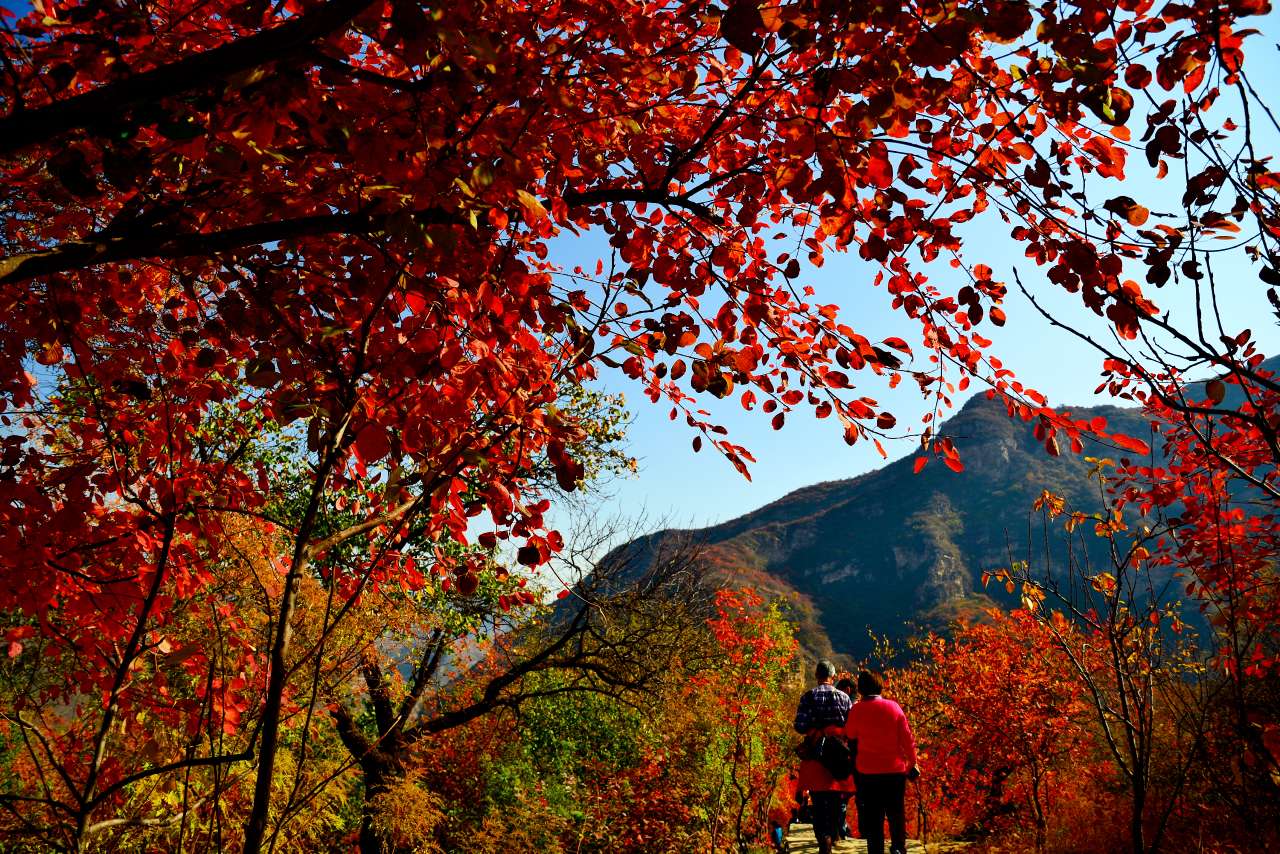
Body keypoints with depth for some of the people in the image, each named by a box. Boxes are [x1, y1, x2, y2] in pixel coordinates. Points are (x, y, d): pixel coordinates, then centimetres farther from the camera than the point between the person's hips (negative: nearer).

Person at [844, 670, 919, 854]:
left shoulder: (857, 709, -7)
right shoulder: (894, 707, -4)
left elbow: (850, 735, 7)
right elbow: (907, 738, -1)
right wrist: (913, 763, 10)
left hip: (868, 772, -1)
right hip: (896, 770, 1)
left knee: (873, 817, 9)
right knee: (896, 812, 15)